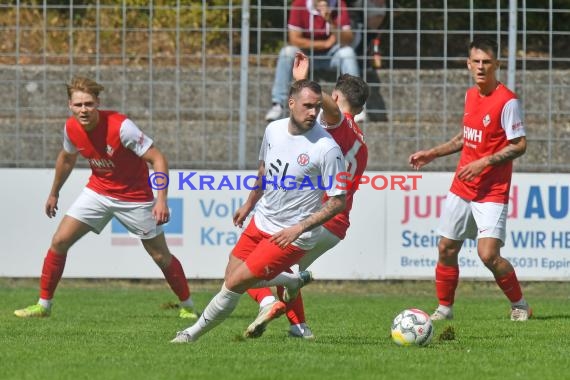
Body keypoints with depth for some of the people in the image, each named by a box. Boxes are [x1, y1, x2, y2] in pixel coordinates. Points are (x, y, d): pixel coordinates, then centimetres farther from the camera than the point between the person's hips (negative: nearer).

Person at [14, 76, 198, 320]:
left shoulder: (120, 126, -29)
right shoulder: (71, 128, -11)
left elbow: (158, 159, -27)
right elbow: (67, 158, 13)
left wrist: (161, 200, -36)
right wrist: (54, 193, 24)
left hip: (134, 196, -5)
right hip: (98, 191, 5)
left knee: (160, 256, 2)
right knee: (59, 242, -5)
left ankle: (187, 306, 23)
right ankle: (43, 305, 7)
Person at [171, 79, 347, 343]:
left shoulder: (327, 148, -22)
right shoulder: (274, 130, -3)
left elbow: (338, 201, -17)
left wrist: (299, 229, -22)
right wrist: (249, 204, 25)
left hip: (291, 236, -7)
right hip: (261, 222, 7)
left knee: (235, 284, -6)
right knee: (231, 278, 11)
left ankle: (194, 333, 15)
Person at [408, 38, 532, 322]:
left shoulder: (507, 101, -14)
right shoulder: (470, 95, 9)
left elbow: (519, 146, -15)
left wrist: (484, 162, -22)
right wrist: (432, 154, 21)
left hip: (492, 192, -7)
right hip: (461, 188, 7)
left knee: (488, 254, -16)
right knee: (446, 249, 8)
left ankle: (520, 306, 4)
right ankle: (444, 309, 24)